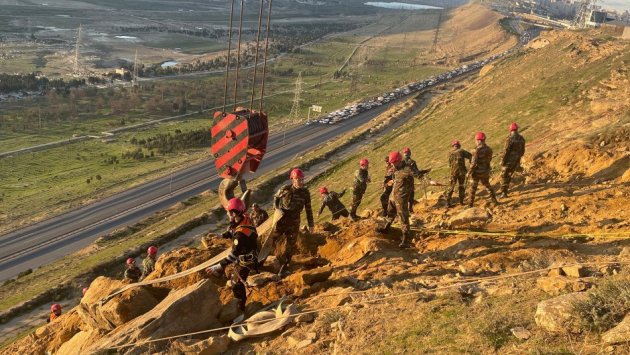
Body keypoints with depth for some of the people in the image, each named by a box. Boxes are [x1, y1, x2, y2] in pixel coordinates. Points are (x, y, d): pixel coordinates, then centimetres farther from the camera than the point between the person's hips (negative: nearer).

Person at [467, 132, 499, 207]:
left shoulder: (477, 150, -23)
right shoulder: (489, 149, -3)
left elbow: (473, 163, -21)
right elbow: (489, 159, 7)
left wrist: (469, 172, -12)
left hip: (477, 172, -5)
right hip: (486, 172, 5)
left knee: (473, 188, 6)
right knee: (487, 185, 25)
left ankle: (470, 204, 9)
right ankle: (494, 200, 29)